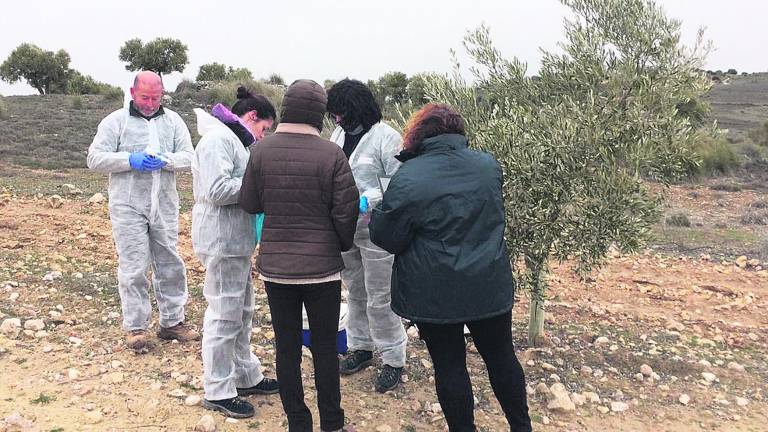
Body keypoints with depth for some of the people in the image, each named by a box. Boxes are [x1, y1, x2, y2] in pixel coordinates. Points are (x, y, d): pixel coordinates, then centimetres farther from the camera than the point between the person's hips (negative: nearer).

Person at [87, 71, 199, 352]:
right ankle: (136, 328, 11)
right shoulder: (115, 121, 3)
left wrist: (165, 160, -16)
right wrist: (130, 160, -15)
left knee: (170, 265, 9)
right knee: (133, 268, -1)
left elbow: (189, 157, 4)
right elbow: (95, 159, -1)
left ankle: (172, 322, 22)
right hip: (128, 208, -3)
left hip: (165, 206, 3)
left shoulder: (173, 120, 10)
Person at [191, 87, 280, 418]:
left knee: (242, 312, 19)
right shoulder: (218, 139, -15)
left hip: (237, 241, 11)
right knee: (224, 316, -1)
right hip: (222, 242, -11)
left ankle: (246, 376, 33)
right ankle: (218, 392, 12)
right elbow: (216, 190, -25)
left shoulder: (235, 139, 17)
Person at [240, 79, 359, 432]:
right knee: (325, 348, 11)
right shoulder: (331, 154, -13)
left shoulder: (261, 151, -6)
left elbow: (249, 204, 2)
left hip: (275, 267, 2)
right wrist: (343, 244, 10)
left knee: (287, 347, 12)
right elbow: (346, 212, -10)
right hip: (322, 267, -2)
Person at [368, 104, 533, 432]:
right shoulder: (489, 165, 2)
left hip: (436, 296, -4)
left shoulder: (408, 179, -16)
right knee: (501, 357, 19)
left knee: (450, 366, 10)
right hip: (490, 287, 5)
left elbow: (387, 239, -10)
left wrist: (378, 213, 7)